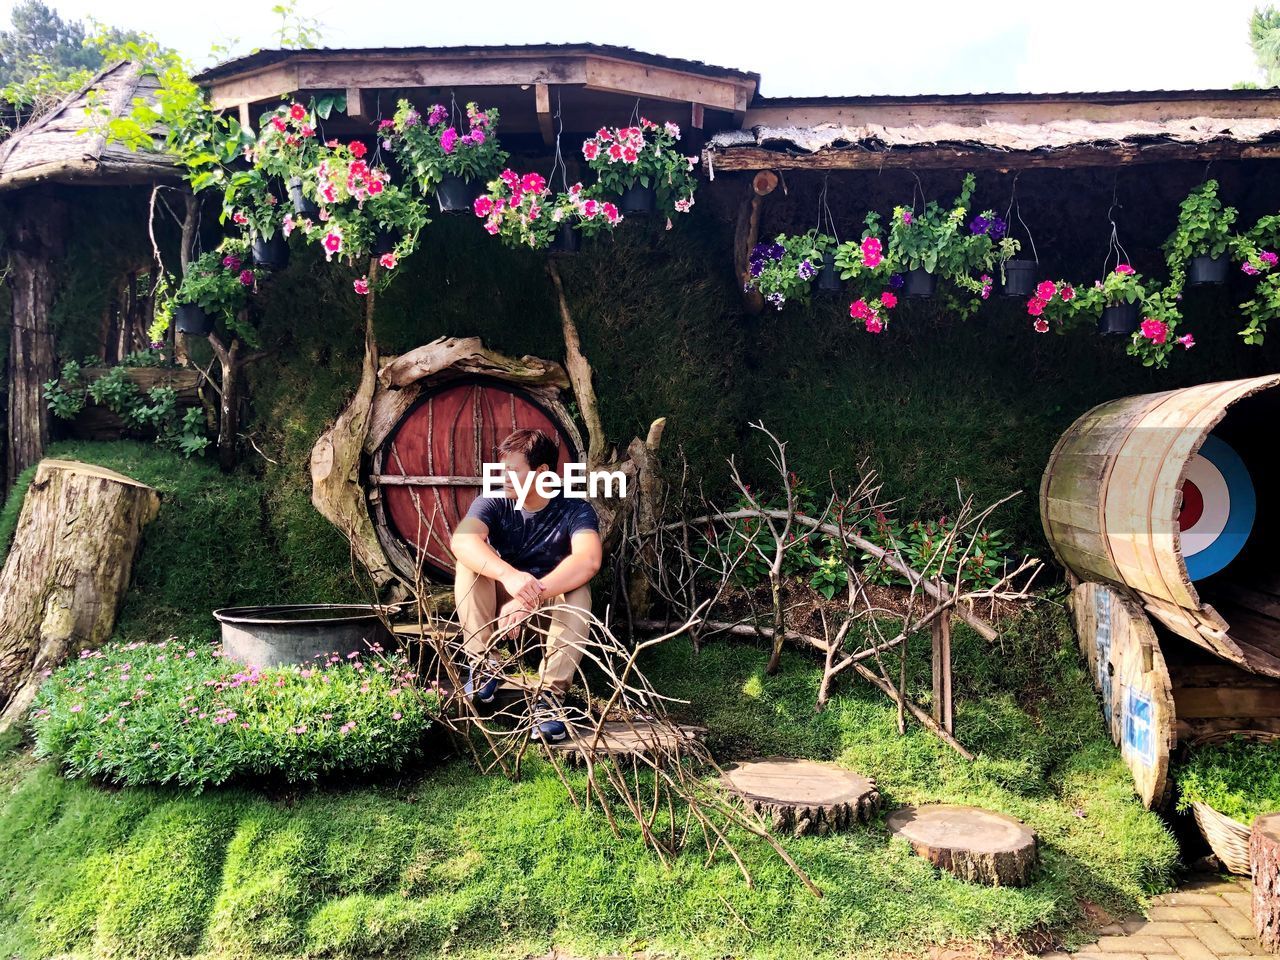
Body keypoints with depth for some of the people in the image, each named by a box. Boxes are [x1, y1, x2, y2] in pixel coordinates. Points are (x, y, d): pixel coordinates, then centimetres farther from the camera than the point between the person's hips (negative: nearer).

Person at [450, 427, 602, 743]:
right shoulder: (494, 503, -13)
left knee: (578, 591, -34)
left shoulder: (575, 510, -18)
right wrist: (509, 575, -54)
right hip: (502, 596, 2)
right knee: (468, 564, -25)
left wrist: (531, 595, -52)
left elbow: (588, 560, -39)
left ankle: (549, 695, -32)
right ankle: (483, 664, -17)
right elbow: (461, 540, -35)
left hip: (554, 598, -1)